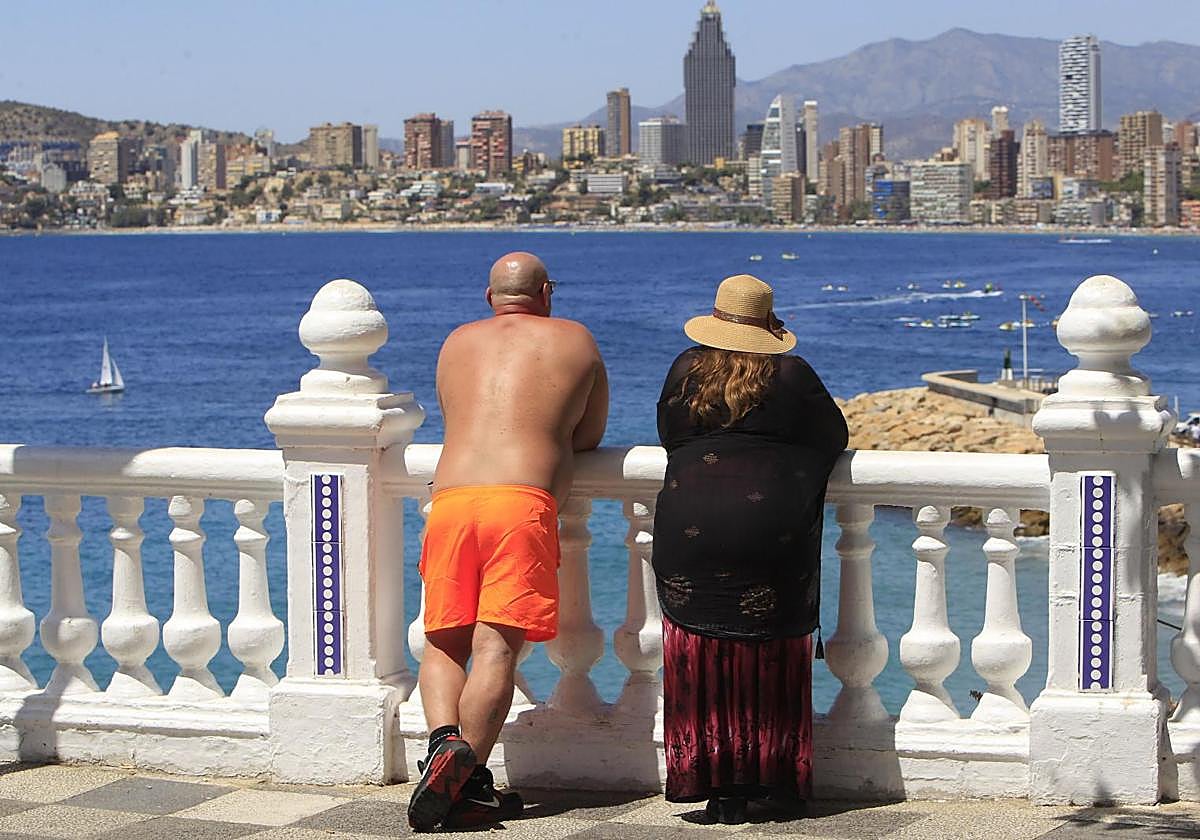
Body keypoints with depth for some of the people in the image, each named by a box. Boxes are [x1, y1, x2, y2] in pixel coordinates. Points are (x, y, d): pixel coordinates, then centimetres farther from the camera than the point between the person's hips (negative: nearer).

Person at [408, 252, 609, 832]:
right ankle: (465, 765, -25)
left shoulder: (458, 342, 24)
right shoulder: (574, 340, 17)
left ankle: (442, 738, -17)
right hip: (522, 501, -3)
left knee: (443, 643, 8)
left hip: (449, 497, 3)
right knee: (496, 647, -9)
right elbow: (590, 435, 25)